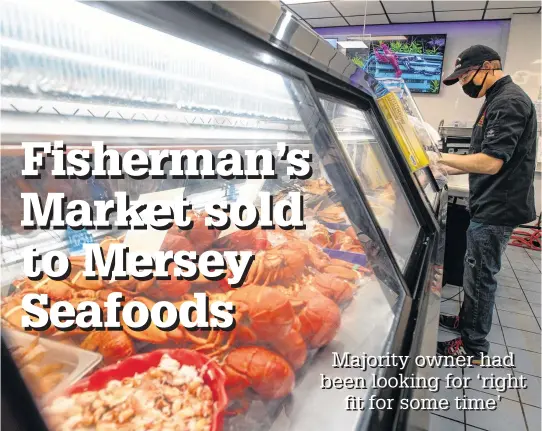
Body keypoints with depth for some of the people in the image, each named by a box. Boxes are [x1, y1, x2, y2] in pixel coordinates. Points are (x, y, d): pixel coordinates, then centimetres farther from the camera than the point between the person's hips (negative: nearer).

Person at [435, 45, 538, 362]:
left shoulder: (509, 101, -18)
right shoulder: (500, 100, 14)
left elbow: (491, 162, -27)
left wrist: (440, 157, -19)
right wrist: (445, 170, 12)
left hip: (497, 208, -10)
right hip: (491, 205, 10)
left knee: (480, 275, 0)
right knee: (476, 271, 20)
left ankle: (473, 347, 15)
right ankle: (467, 320, 37)